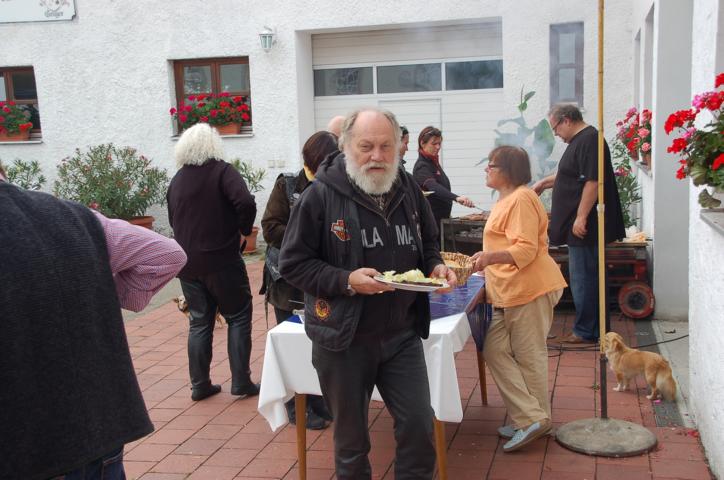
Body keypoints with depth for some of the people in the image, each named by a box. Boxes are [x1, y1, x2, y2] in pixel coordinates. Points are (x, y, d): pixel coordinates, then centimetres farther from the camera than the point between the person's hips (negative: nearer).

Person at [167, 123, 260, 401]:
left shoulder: (176, 180, 8)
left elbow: (173, 221, 16)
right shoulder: (221, 171, -8)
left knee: (199, 322, 14)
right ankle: (241, 382, 8)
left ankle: (200, 385, 17)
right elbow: (246, 203, -23)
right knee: (238, 318, 8)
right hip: (221, 261, -5)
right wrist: (244, 229, -6)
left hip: (187, 263, 5)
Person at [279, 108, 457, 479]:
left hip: (402, 336, 4)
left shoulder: (408, 190, 2)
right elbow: (292, 264, -10)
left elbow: (428, 244, 18)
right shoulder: (321, 194, -13)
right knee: (351, 440, 12)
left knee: (419, 427, 6)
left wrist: (436, 267, -4)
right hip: (343, 340, -3)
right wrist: (346, 281, -23)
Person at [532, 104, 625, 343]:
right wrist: (544, 182, 31)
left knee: (583, 278, -4)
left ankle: (586, 332, 4)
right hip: (581, 226, 10)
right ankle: (597, 328, 21)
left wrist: (581, 217, -24)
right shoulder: (580, 140, 18)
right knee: (589, 277, 14)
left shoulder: (589, 140, -15)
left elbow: (593, 181, -23)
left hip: (584, 226, -10)